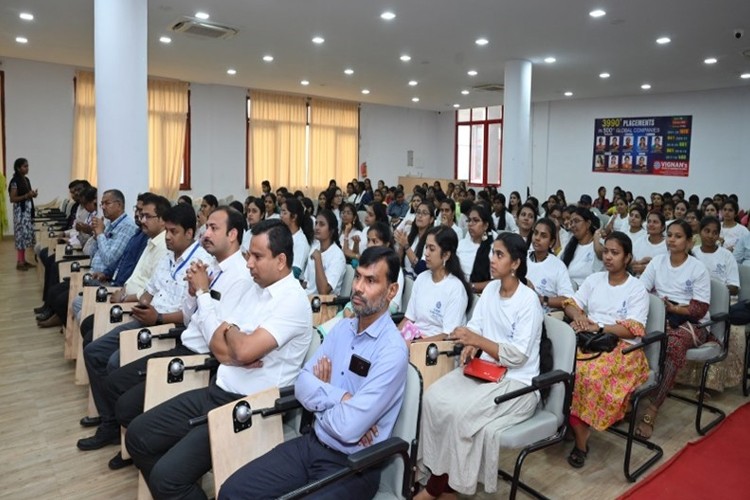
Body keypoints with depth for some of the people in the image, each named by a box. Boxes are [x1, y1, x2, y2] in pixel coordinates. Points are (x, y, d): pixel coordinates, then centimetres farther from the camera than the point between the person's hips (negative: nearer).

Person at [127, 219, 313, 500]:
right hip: (216, 391, 9)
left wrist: (230, 330, -5)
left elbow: (245, 350, -27)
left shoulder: (293, 301, -17)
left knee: (167, 474, -17)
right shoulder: (257, 289, 10)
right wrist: (234, 356, -12)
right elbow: (217, 343, 10)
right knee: (138, 435, 8)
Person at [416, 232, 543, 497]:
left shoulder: (528, 300, -15)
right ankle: (433, 469, -8)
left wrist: (477, 340, -25)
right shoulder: (490, 289, 6)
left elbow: (518, 355, -19)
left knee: (459, 411, -26)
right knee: (433, 397, -17)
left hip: (517, 381, -6)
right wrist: (471, 345, -14)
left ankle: (440, 484, -6)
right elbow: (475, 326, 8)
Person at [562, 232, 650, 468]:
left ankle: (581, 429, -14)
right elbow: (571, 304, 11)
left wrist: (598, 327, -19)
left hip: (622, 347, -4)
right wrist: (579, 316, -12)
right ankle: (580, 433, -18)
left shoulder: (637, 289, 1)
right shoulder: (594, 279, 15)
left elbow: (634, 330, -9)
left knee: (589, 372, -35)